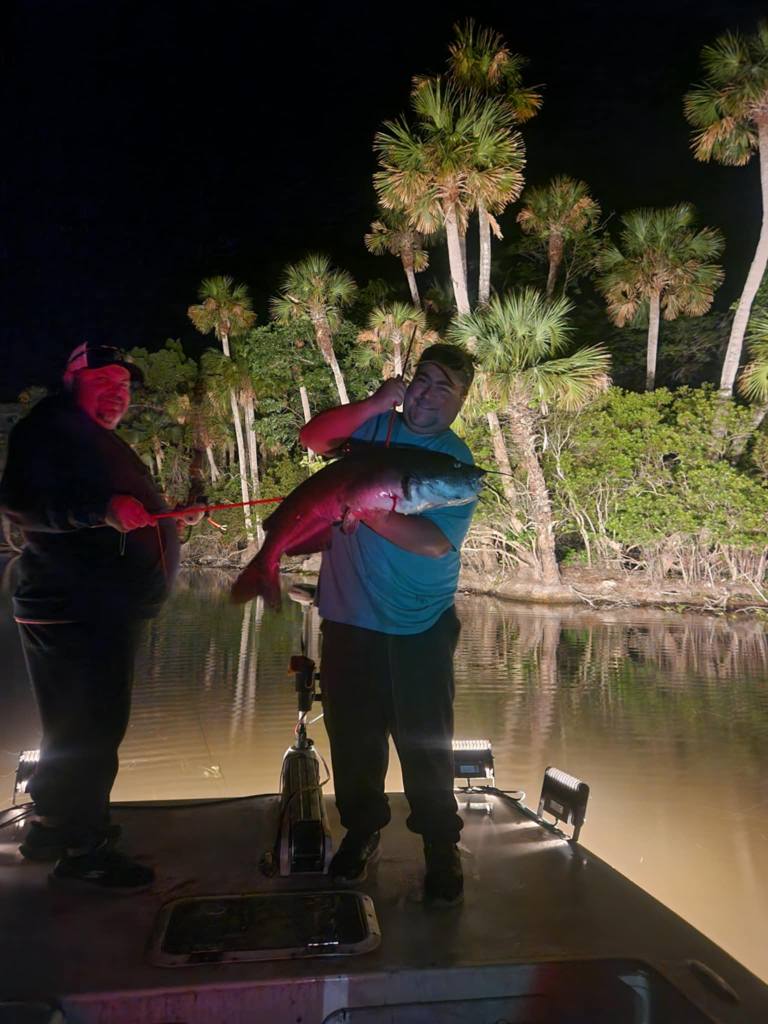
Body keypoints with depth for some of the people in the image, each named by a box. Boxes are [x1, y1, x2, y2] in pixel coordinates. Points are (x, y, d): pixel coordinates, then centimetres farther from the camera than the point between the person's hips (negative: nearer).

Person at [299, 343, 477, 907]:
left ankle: (442, 849, 18)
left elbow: (434, 541, -17)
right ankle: (362, 830, 33)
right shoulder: (374, 426, 7)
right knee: (352, 733, 13)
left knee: (425, 743, 1)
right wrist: (374, 404, -18)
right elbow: (314, 437, -8)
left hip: (418, 628, -3)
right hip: (349, 617, 3)